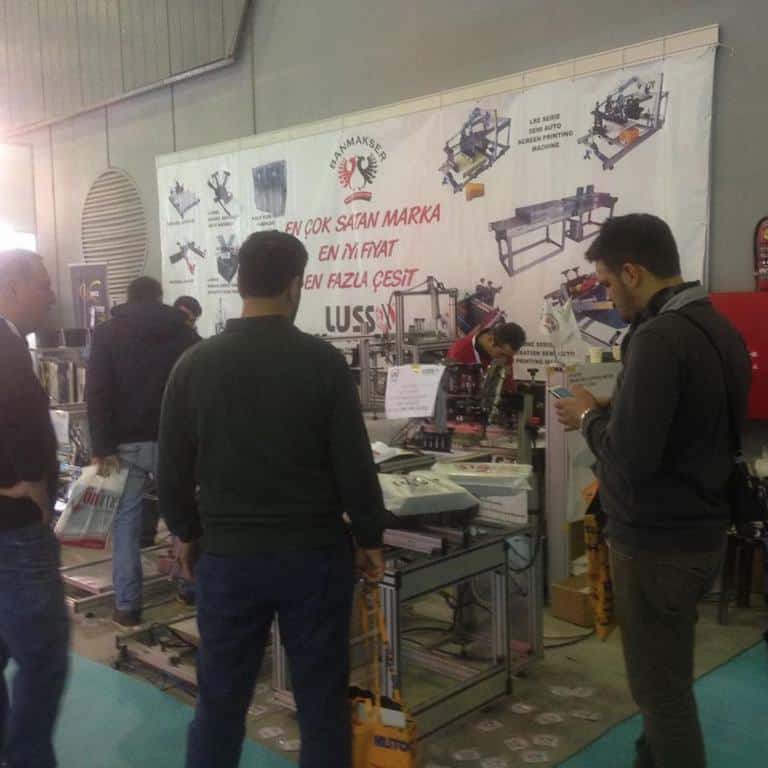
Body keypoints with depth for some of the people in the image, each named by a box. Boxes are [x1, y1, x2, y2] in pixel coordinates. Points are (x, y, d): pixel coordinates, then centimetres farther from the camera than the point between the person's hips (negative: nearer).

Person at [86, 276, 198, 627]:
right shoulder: (184, 331, 7)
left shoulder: (106, 332, 3)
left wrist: (102, 447, -8)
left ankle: (127, 606, 8)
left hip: (127, 444, -1)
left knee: (126, 522, 6)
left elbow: (97, 393, -7)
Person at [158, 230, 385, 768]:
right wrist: (370, 538, 6)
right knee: (322, 701, 12)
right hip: (314, 554, -1)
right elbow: (354, 465, -8)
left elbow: (173, 470, 2)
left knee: (220, 702, 15)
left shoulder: (194, 365, -4)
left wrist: (188, 533, 18)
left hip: (227, 555, 2)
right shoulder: (324, 362, -11)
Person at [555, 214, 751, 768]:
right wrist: (614, 411, 8)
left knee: (660, 686, 6)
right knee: (669, 675, 24)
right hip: (702, 532, 10)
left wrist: (589, 417, -10)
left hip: (658, 544, -10)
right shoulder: (719, 328, 7)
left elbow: (630, 457, -29)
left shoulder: (659, 337, -24)